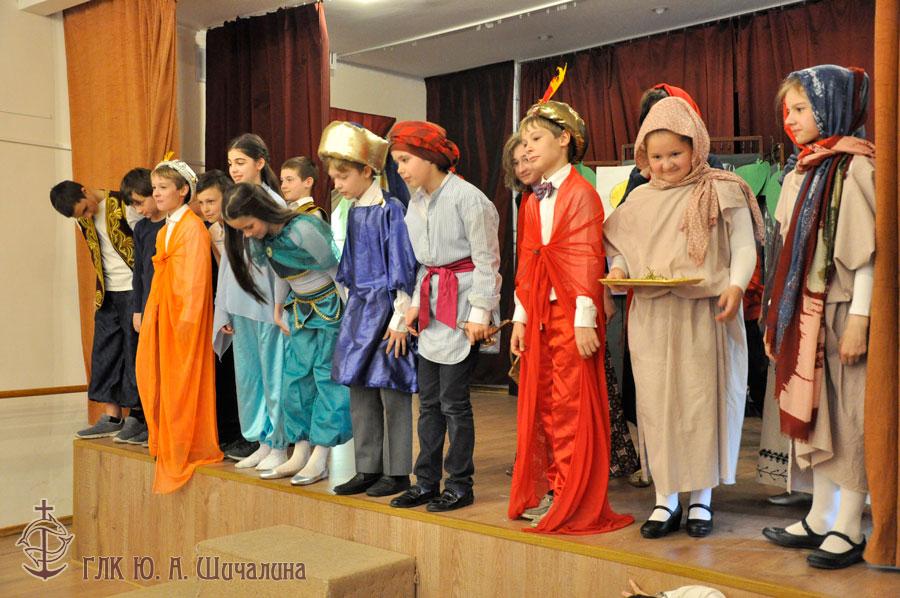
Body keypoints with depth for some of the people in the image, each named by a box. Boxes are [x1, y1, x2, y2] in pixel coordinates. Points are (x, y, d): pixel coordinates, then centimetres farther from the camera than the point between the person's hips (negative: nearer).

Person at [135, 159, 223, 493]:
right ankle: (168, 445, 23)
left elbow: (196, 276, -16)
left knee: (182, 381, -3)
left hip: (184, 314, -9)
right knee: (161, 378, 11)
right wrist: (151, 314, 11)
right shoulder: (165, 229, 16)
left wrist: (187, 317, -19)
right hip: (161, 312, 9)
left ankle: (188, 449, 7)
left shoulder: (193, 227, -11)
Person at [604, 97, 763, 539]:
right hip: (651, 317, 3)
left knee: (704, 402, 3)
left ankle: (701, 498, 17)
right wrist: (619, 269, -3)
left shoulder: (722, 192, 1)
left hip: (706, 315, -3)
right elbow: (624, 249, 20)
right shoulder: (641, 199, 12)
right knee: (656, 404, 4)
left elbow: (744, 248, -1)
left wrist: (736, 286, -19)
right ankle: (665, 499, 15)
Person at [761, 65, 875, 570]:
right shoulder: (801, 173, 13)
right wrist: (779, 317, 14)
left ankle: (850, 529, 10)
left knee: (849, 417, 0)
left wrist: (859, 319, -18)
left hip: (842, 311, -8)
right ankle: (820, 519, 22)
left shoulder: (856, 167, -9)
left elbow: (867, 250, -14)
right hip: (806, 312, 8)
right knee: (814, 414, 12)